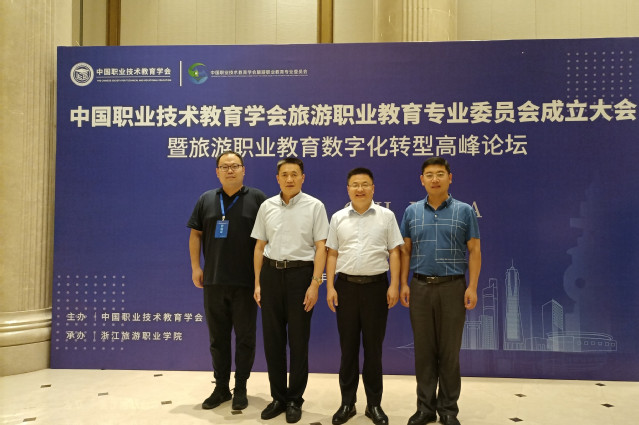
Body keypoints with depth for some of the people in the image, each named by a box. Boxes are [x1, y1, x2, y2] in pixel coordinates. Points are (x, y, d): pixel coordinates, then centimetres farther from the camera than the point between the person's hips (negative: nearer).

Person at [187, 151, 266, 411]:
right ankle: (221, 388, 27)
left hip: (245, 282, -3)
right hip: (213, 282, 3)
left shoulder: (257, 199, -1)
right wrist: (195, 267, 4)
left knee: (245, 337, 7)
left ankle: (240, 389, 23)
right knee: (217, 337, 13)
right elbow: (196, 234, 11)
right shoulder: (206, 200, 9)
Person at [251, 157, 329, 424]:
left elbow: (321, 247, -5)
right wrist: (257, 283, 5)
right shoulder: (267, 206, 7)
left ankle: (295, 400, 22)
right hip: (271, 274, 3)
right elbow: (259, 247, 10)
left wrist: (315, 284, -12)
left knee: (298, 340, 5)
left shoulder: (314, 206, -3)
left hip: (300, 273, -3)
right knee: (272, 339, 9)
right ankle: (278, 397, 26)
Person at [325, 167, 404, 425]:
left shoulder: (386, 216, 2)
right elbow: (332, 254, 6)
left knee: (373, 346, 7)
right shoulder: (338, 218, 6)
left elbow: (394, 252, 1)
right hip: (346, 285, 2)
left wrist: (394, 286, -7)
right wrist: (330, 287, 0)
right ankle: (347, 403, 22)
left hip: (376, 285, -1)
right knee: (348, 346, 9)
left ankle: (374, 404, 22)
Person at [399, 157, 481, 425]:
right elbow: (405, 251, 8)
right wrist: (403, 284, 1)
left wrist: (472, 287, -8)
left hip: (452, 287, -2)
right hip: (420, 287, 2)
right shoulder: (411, 212, 7)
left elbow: (474, 251, 0)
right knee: (424, 350, 9)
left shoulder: (464, 211, 1)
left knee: (449, 351, 6)